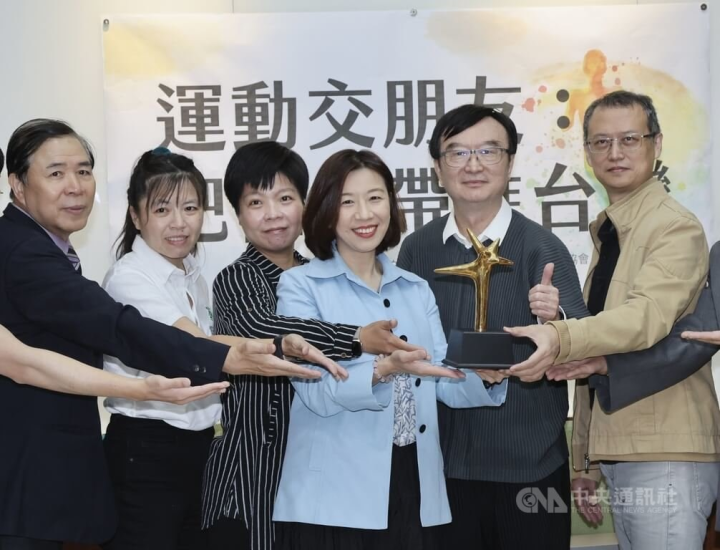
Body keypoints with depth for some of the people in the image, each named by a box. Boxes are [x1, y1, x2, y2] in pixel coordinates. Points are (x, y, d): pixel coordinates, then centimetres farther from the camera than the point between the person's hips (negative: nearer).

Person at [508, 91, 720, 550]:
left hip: (665, 460, -8)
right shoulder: (607, 234, 16)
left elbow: (647, 315, -28)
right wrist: (584, 458, 16)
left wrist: (560, 338, -44)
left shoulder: (676, 227, -10)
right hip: (618, 456, 8)